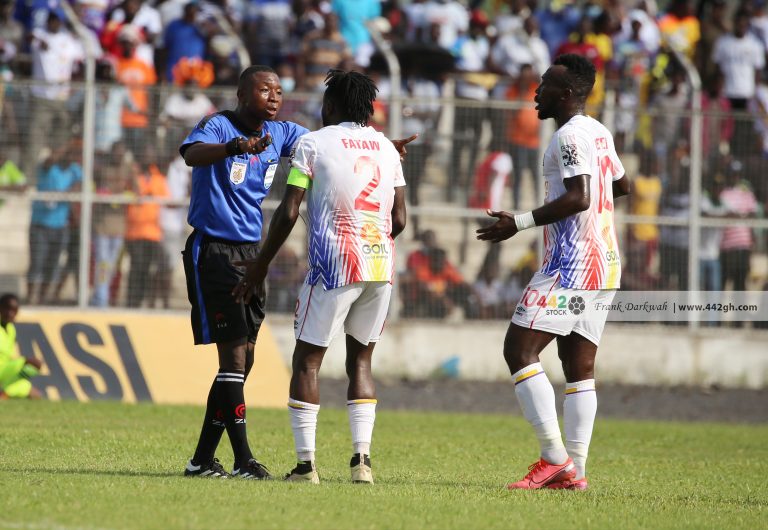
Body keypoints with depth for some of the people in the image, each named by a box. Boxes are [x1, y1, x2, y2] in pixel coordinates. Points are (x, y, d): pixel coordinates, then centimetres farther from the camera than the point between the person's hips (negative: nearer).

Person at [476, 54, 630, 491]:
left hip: (571, 264, -10)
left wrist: (520, 223, -21)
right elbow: (622, 185, 29)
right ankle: (575, 470, 4)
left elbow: (578, 198, -23)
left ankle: (555, 458, -15)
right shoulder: (601, 133, 16)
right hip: (606, 265, 10)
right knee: (580, 368, 8)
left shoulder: (570, 136, -12)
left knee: (519, 349, -9)